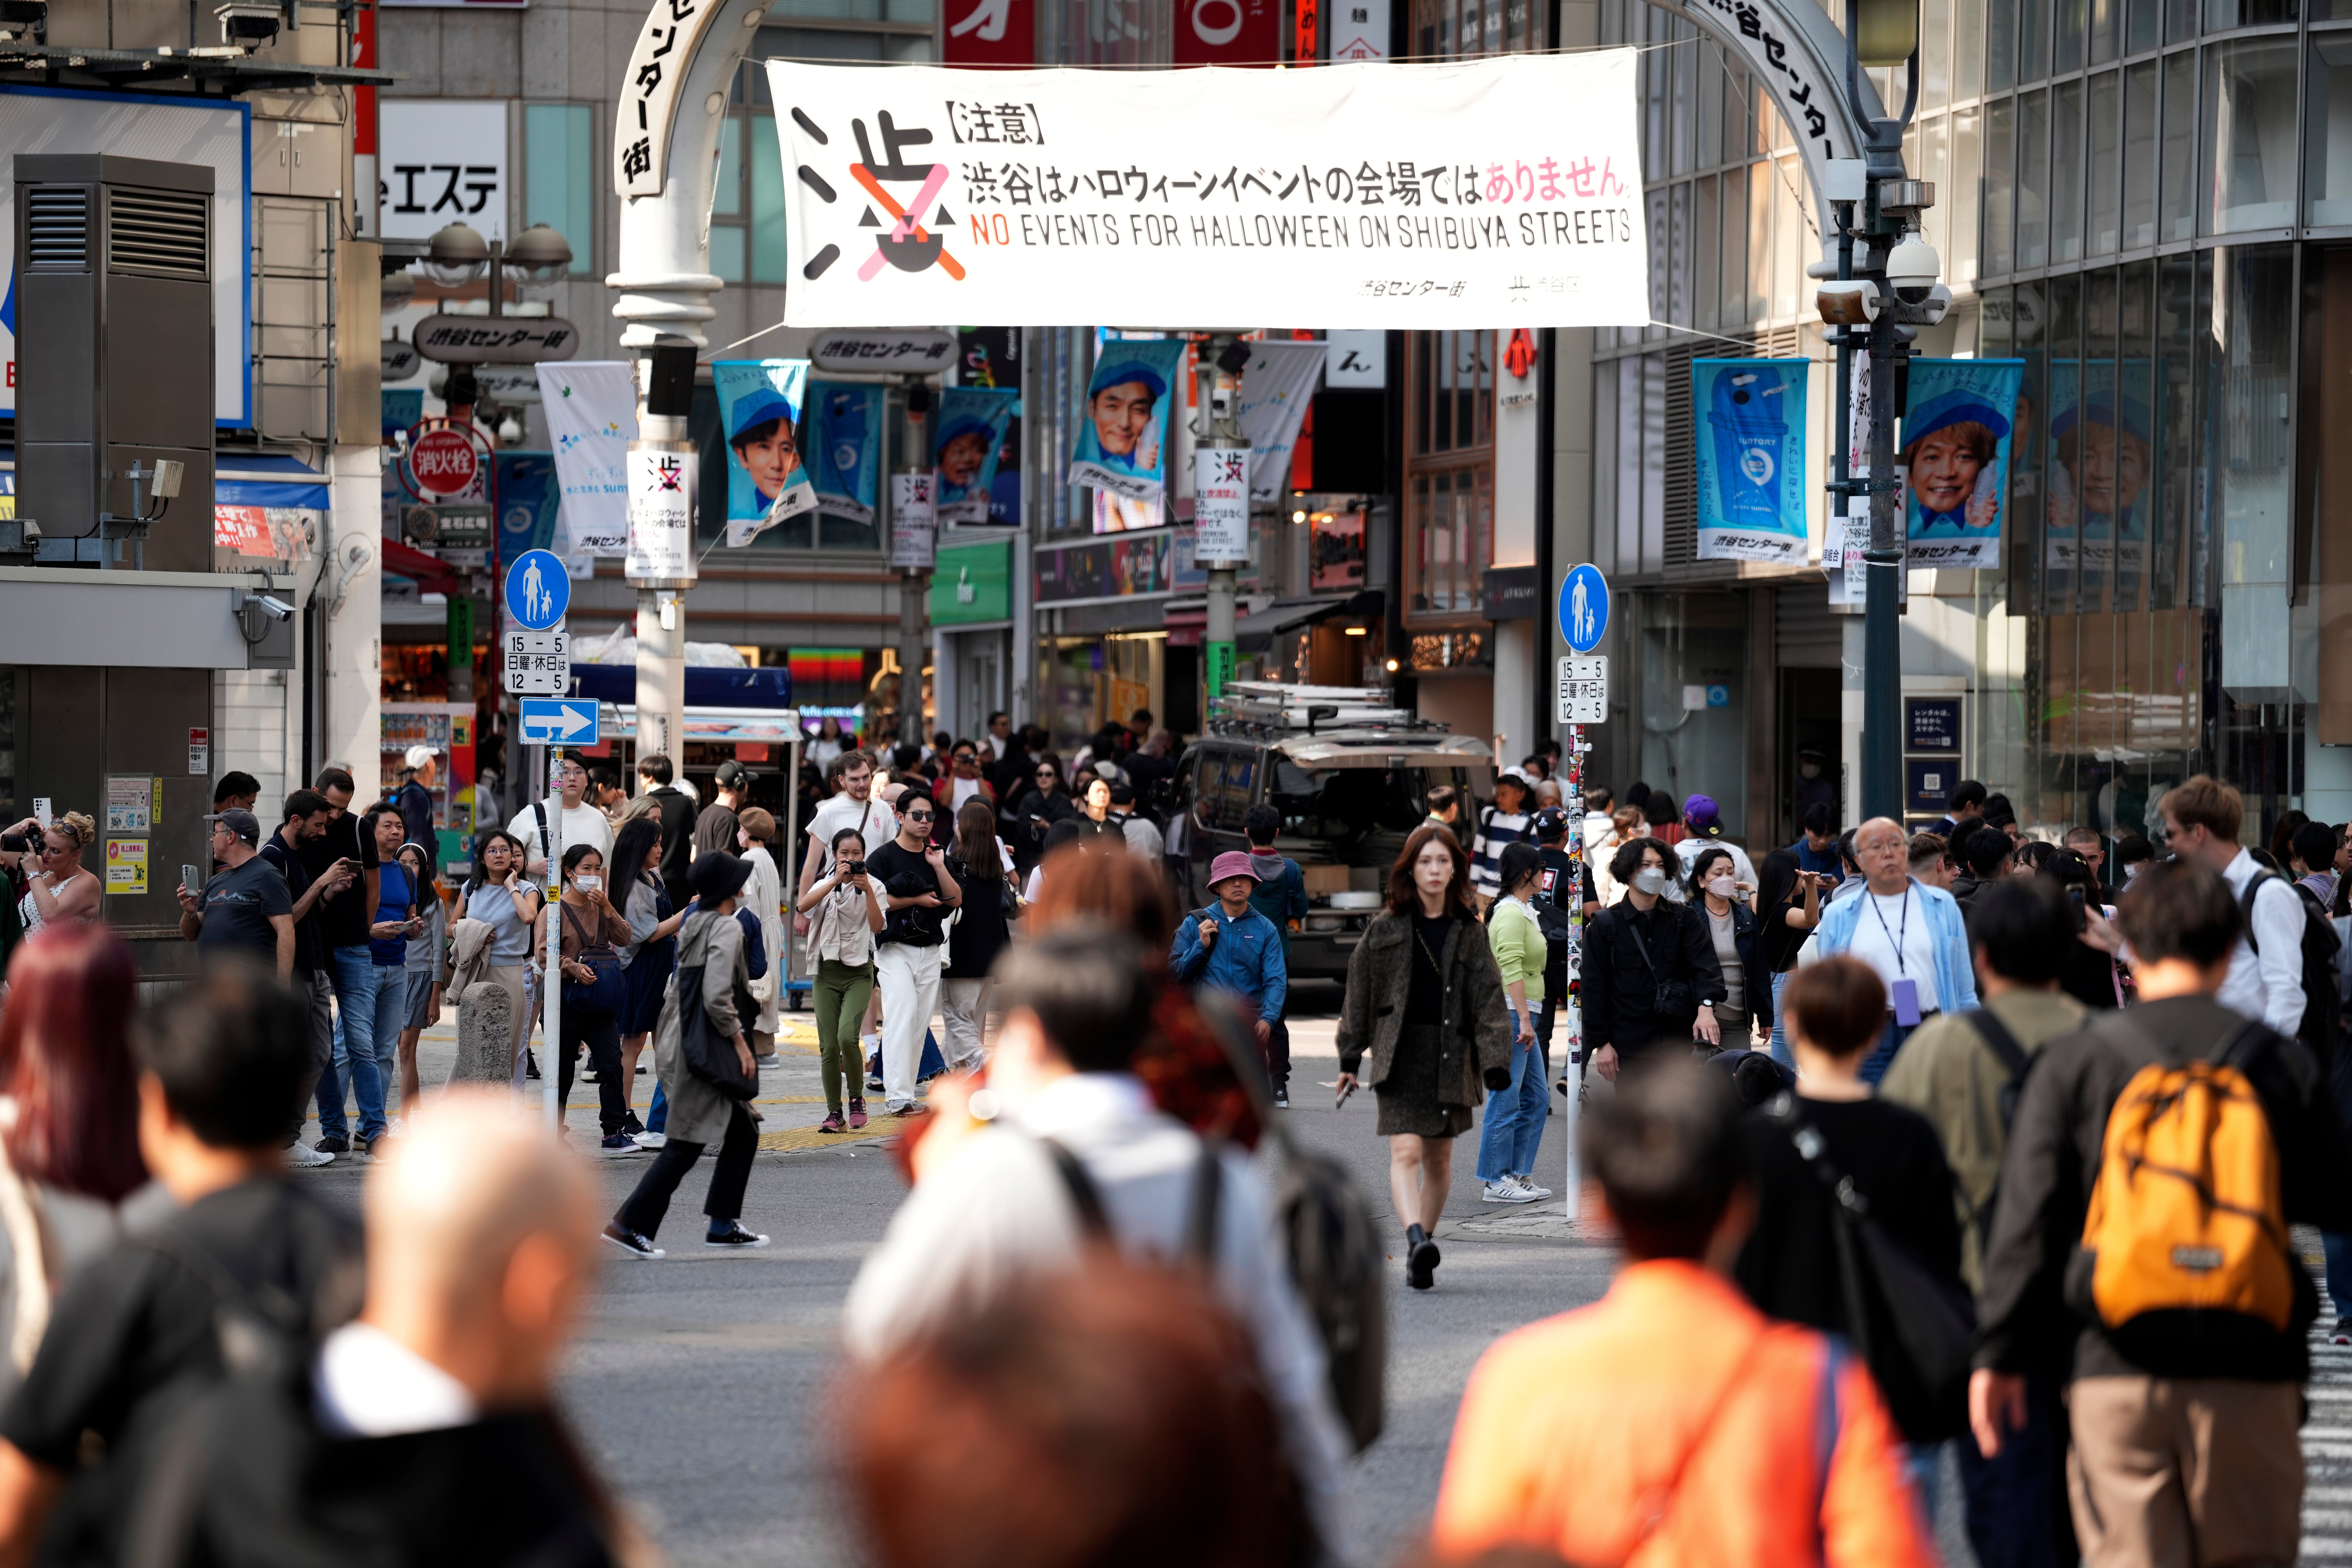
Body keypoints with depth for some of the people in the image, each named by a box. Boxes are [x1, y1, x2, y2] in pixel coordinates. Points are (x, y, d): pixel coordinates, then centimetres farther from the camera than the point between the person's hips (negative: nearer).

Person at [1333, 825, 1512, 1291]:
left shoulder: (1470, 932, 6)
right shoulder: (1386, 928, 3)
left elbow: (1489, 999, 1)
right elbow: (1359, 993, 9)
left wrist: (1496, 1066, -10)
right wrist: (1350, 1060, 9)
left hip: (1451, 1056, 2)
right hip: (1399, 1055, -2)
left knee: (1439, 1159, 9)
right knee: (1406, 1152, -17)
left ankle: (1418, 1255, 20)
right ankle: (1417, 1240, -33)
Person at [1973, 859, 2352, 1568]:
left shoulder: (2073, 1064, 1)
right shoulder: (2283, 1063, 4)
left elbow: (2027, 1219, 0)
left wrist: (2000, 1353, 6)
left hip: (2118, 1375, -1)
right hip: (2250, 1376, 1)